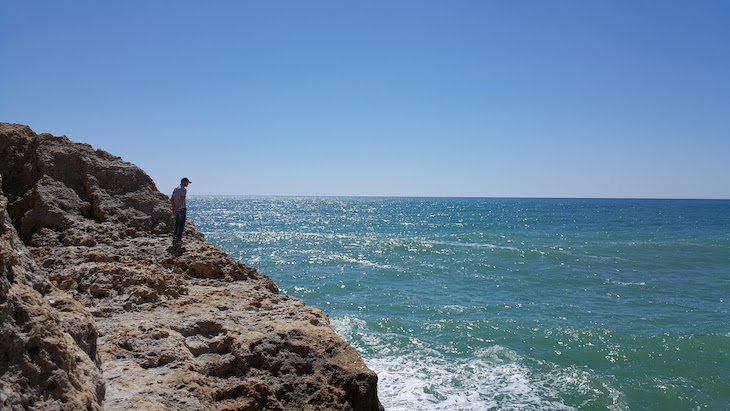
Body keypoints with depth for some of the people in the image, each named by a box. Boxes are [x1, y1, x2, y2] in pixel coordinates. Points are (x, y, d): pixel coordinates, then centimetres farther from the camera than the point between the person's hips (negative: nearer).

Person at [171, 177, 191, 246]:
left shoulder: (175, 189, 14)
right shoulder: (184, 189, -13)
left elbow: (171, 199, 12)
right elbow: (182, 200, -22)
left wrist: (174, 207, 1)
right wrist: (176, 208, -14)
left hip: (177, 210, 8)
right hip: (182, 209, -8)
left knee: (177, 224, 13)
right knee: (181, 225, -3)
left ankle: (175, 237, 12)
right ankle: (178, 240, -2)